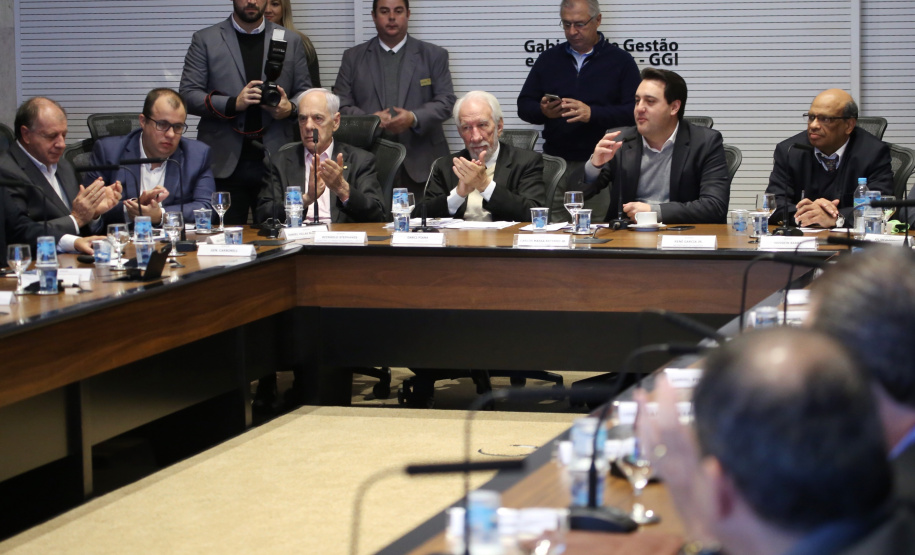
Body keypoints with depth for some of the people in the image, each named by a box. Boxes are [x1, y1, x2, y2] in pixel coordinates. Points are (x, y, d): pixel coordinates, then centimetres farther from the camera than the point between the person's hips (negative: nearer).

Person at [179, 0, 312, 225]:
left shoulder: (290, 42, 13)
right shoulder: (205, 40, 7)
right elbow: (187, 95, 1)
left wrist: (290, 108, -7)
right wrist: (233, 104, -13)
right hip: (225, 162, -1)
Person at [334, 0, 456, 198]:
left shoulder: (434, 55, 10)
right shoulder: (353, 57, 13)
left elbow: (446, 101, 3)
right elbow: (341, 105, 8)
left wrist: (414, 118, -16)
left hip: (421, 162, -1)